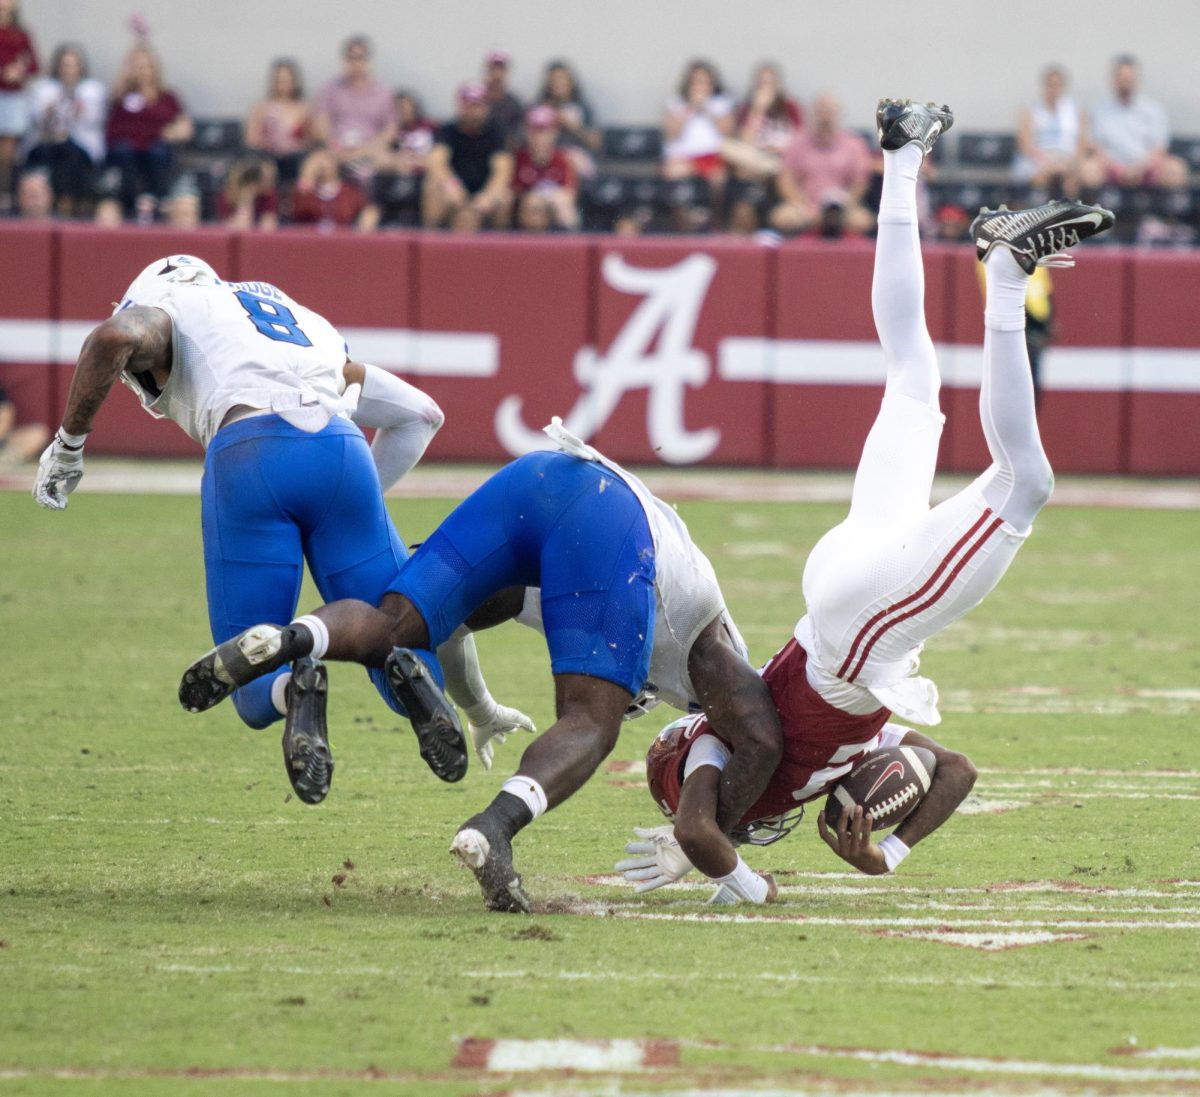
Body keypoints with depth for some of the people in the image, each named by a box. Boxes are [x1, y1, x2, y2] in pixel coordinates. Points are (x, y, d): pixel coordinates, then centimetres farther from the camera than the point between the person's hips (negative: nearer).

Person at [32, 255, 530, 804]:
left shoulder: (165, 310, 25)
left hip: (248, 457, -3)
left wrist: (68, 443, 9)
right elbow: (419, 412, 38)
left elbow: (114, 337, -1)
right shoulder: (303, 325, 40)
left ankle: (296, 691, -29)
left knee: (256, 697, 7)